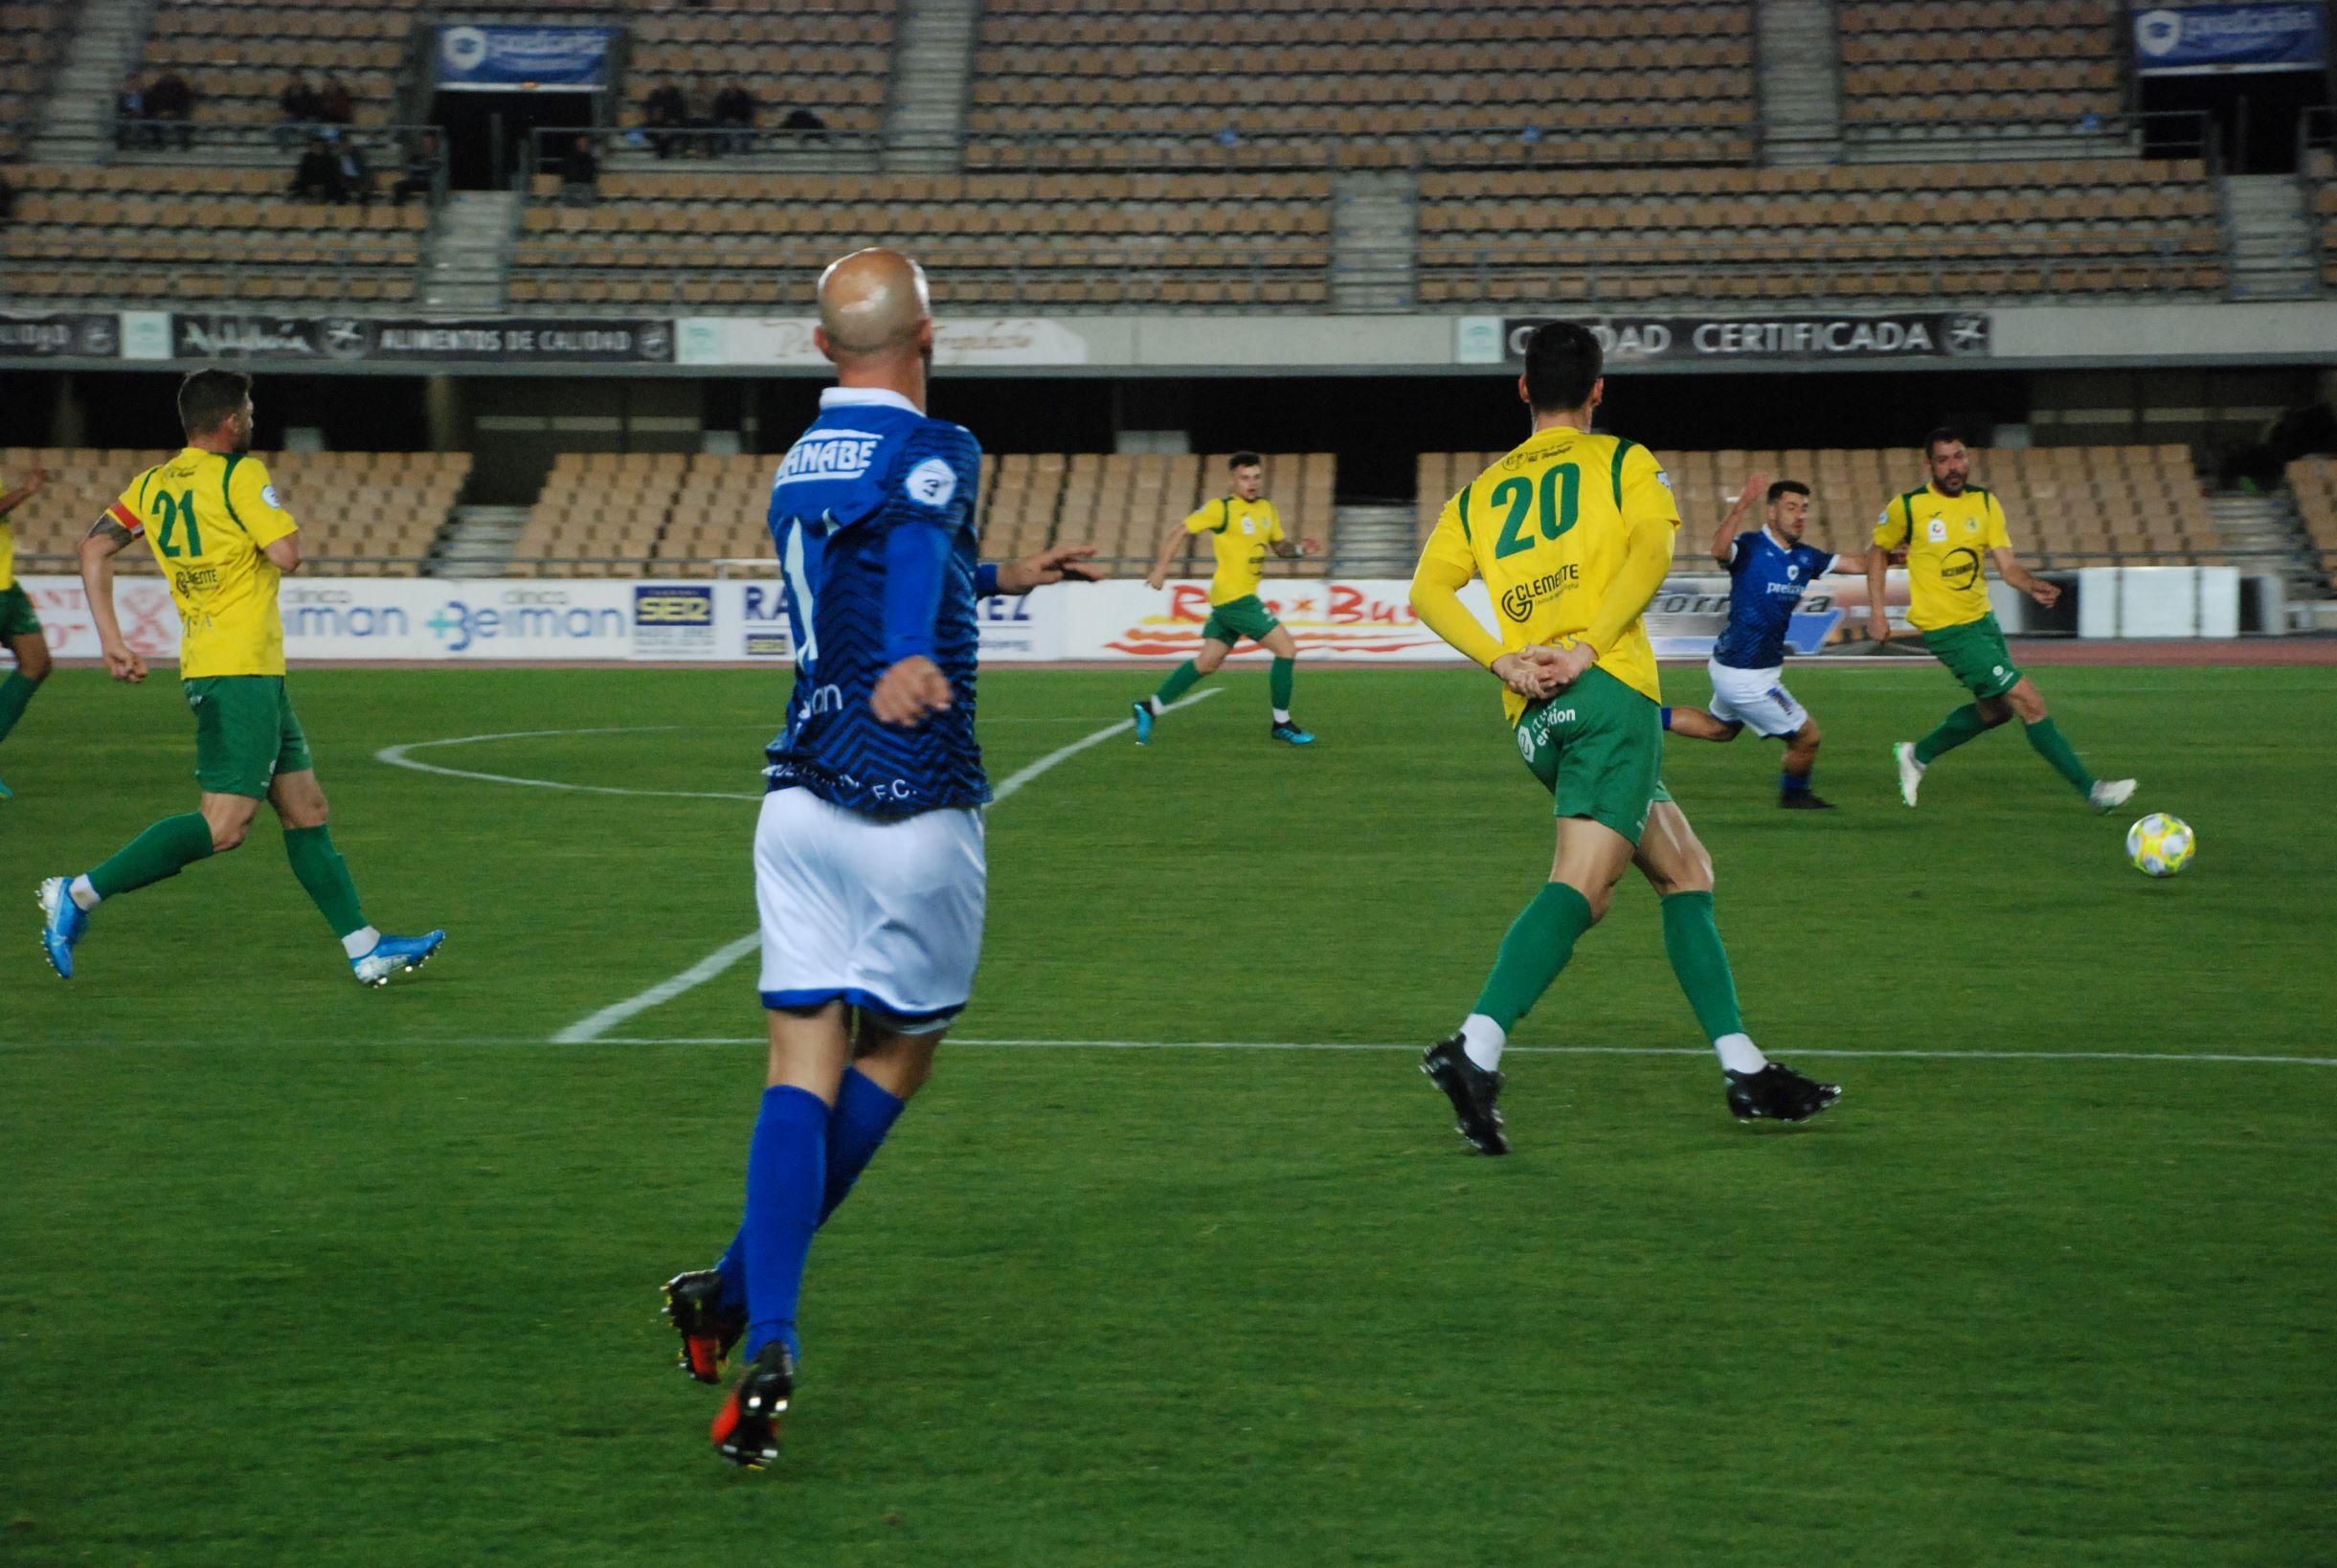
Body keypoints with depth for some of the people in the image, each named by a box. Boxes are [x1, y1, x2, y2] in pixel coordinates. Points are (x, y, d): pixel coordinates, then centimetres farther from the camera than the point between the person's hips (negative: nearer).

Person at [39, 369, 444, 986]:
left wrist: (110, 636, 7)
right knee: (223, 826, -12)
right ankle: (79, 893, -12)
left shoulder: (153, 484, 12)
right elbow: (286, 556, -17)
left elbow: (94, 547, 7)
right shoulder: (240, 475, -10)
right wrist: (277, 519, 5)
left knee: (307, 809, 10)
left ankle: (366, 950, 11)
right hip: (239, 669, -10)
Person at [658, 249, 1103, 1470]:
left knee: (802, 1071, 0)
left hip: (800, 799, 5)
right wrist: (911, 657, -51)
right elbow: (913, 543, -31)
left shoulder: (796, 468, 16)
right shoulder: (937, 451, -7)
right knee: (896, 1059, 14)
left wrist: (995, 579, 52)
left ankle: (766, 1332, -18)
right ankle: (741, 1291, 13)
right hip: (914, 811, -5)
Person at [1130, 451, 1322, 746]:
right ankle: (1282, 724, 1)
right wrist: (1160, 569, -13)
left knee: (1208, 661, 11)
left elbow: (1280, 546, 22)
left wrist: (1299, 548, 0)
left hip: (1240, 598, 8)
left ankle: (1150, 708, 18)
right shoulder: (1222, 509, -10)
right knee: (1286, 649, -9)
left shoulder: (1267, 509, 12)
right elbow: (1180, 531, -8)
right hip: (1233, 597, -8)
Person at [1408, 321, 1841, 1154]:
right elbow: (1651, 548, -11)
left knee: (1686, 872, 17)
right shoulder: (1621, 461, 10)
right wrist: (1587, 647, -15)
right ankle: (1475, 1049, -38)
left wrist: (1501, 660, -3)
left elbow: (1427, 591, 7)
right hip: (1611, 691, -6)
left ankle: (1745, 1069, 15)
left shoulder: (1481, 491, 22)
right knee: (1580, 883, -19)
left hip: (1535, 718, 6)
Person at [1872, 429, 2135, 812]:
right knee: (2029, 701, -12)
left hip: (1983, 620, 7)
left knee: (1995, 709, 20)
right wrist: (1876, 612, 0)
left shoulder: (1985, 503, 2)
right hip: (1947, 631, -7)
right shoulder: (1908, 508, -10)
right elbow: (1879, 554, 5)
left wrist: (2034, 585, -24)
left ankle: (1917, 755, 38)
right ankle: (2090, 788, -7)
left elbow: (2007, 565, -4)